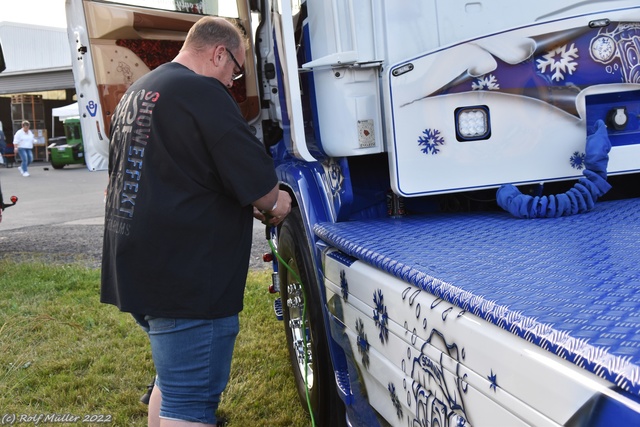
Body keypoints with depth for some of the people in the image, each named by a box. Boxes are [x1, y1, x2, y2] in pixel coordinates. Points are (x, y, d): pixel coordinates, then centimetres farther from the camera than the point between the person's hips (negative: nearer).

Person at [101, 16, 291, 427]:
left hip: (134, 269, 10)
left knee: (171, 380, 25)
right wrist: (274, 204, 4)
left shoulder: (136, 93, 15)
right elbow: (258, 183, -19)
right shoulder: (203, 92, -15)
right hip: (188, 281, -9)